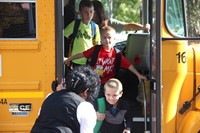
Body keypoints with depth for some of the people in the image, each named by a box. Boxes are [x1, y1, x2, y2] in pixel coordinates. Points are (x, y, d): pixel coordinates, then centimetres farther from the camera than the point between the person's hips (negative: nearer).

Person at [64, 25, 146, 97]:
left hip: (107, 84, 0)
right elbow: (82, 54, 1)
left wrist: (138, 75, -4)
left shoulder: (116, 53, -4)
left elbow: (128, 65, -2)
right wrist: (68, 59, 6)